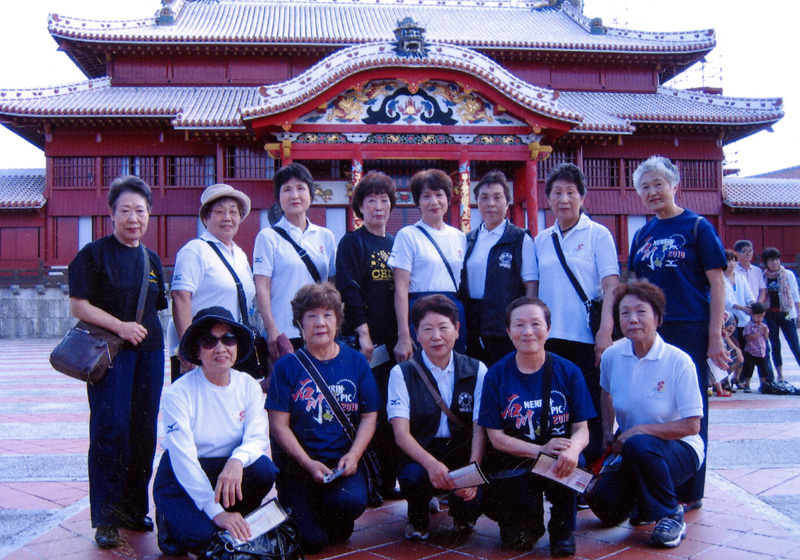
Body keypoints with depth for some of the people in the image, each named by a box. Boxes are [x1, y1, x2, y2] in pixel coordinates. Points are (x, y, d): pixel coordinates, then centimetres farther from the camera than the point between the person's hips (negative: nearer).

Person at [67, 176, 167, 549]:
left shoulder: (151, 260, 15)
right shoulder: (94, 254, -2)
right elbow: (78, 306, -8)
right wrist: (121, 326, -16)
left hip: (148, 354, 5)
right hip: (109, 354, -5)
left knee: (144, 433, 7)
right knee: (111, 431, -8)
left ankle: (134, 509, 19)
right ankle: (106, 518, 2)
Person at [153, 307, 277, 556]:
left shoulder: (248, 386, -4)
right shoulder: (179, 393, -17)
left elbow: (258, 437, -15)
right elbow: (183, 458, -23)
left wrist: (238, 460, -40)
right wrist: (216, 512, -31)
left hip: (230, 470, 4)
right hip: (181, 477, -4)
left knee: (264, 468, -27)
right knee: (202, 535, -28)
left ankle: (236, 523, 1)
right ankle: (171, 518, 8)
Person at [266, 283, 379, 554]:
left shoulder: (356, 362, 7)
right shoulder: (287, 367, 0)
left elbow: (369, 416, 7)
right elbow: (279, 424, -3)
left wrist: (354, 455, -10)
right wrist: (309, 463, -14)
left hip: (344, 462, 1)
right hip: (297, 464, -1)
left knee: (350, 502, -31)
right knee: (312, 540, -16)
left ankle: (336, 521, 7)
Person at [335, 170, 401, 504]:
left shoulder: (396, 244, 17)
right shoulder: (351, 242, 0)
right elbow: (349, 290, -9)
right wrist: (363, 333, -17)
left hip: (392, 338, 6)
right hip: (364, 339, -6)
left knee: (392, 410, 7)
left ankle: (389, 481, 17)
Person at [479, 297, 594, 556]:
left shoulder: (568, 372, -2)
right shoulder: (496, 375, -4)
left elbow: (581, 429, -5)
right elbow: (496, 436, -6)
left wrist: (572, 449, -30)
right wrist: (540, 449, -22)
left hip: (558, 464, 1)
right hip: (514, 466, -1)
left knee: (568, 456, -35)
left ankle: (563, 527, -6)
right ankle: (529, 522, 15)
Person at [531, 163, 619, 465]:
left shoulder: (597, 234, 1)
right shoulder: (542, 240, 13)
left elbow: (611, 286, -6)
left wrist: (606, 332, -16)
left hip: (585, 337, -4)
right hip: (549, 337, 4)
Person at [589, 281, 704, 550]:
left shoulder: (678, 361, -18)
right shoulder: (611, 356, -5)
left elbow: (691, 426, -17)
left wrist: (640, 430, -24)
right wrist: (608, 433, 6)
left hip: (679, 449, -4)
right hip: (629, 448, 4)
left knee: (638, 445, -36)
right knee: (603, 503, -17)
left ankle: (670, 515, -11)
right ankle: (643, 502, 20)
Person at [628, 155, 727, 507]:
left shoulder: (696, 227, -2)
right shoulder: (643, 234, 12)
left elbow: (717, 284, -5)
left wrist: (715, 335, -11)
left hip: (689, 331, -5)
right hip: (649, 332, 5)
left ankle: (690, 492, 13)